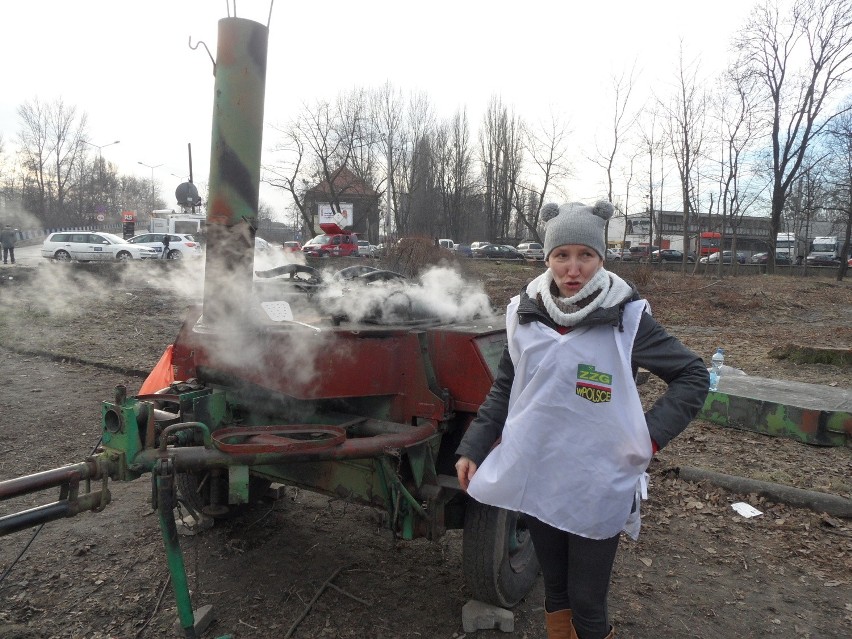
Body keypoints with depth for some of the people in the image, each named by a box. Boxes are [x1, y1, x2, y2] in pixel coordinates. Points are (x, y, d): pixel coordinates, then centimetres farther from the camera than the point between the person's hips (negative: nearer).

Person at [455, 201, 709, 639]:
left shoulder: (626, 318, -11)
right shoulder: (526, 313, -2)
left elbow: (693, 376, -2)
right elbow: (504, 389, 9)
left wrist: (650, 436, -12)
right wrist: (471, 448, 7)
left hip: (597, 488, -3)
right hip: (535, 479, 3)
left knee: (587, 603, 7)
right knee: (555, 589, 19)